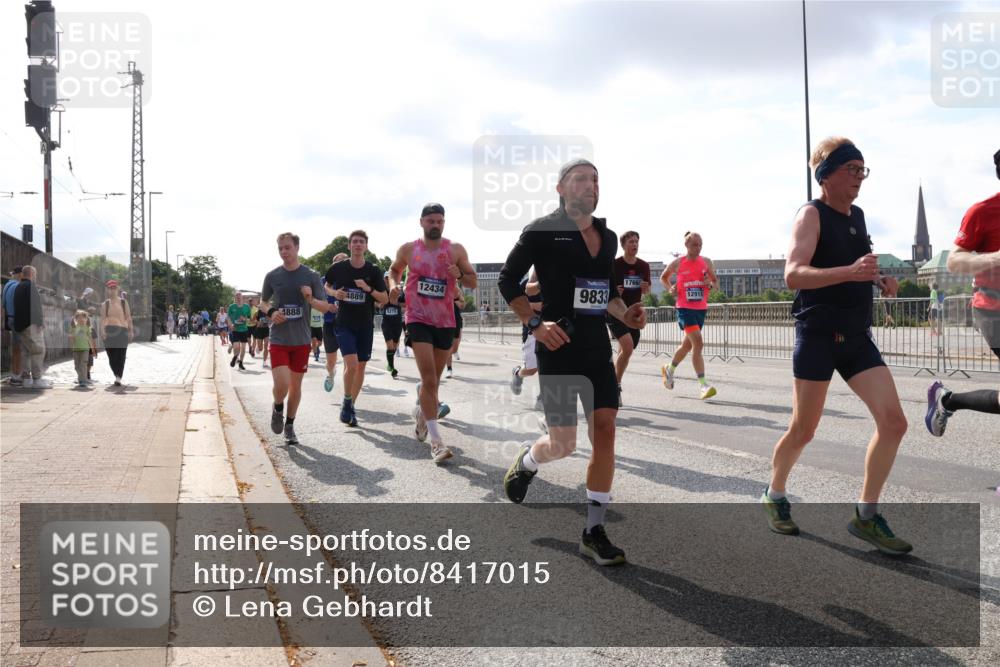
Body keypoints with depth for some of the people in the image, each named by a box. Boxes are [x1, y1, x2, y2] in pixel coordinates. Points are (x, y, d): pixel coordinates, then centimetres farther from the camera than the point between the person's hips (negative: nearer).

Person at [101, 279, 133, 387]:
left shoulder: (124, 302, 10)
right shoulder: (105, 304, 9)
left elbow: (128, 317, 9)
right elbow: (103, 318, 1)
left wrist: (131, 331, 4)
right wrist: (102, 330, -13)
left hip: (122, 331, 0)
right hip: (109, 332, 0)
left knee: (121, 356, -8)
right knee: (111, 356, 0)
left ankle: (118, 378, -11)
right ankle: (117, 376, 13)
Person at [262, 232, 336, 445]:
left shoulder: (311, 276, -1)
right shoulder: (272, 276, 1)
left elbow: (326, 306, 1)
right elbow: (263, 303, 14)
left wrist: (311, 299, -20)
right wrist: (270, 313, -8)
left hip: (301, 340, 1)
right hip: (278, 339, -1)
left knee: (296, 385, 9)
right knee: (281, 384, -14)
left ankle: (289, 426, 26)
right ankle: (278, 409, 19)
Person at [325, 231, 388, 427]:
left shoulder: (374, 271, -1)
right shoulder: (337, 269, -2)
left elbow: (385, 299, -1)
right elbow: (325, 287, 17)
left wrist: (369, 289, -17)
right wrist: (334, 294, -4)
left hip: (365, 325, 2)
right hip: (344, 324, -2)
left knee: (361, 366, 8)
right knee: (351, 364, -18)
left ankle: (351, 405, 24)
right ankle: (347, 403, 3)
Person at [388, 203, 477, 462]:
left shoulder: (456, 250, 0)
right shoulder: (408, 249, 1)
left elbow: (473, 282, 3)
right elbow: (394, 269, 20)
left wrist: (460, 276, -18)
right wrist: (393, 284, -1)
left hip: (445, 321, 2)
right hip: (418, 319, -2)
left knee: (433, 379, 16)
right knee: (429, 379, -14)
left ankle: (420, 410, 47)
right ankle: (436, 440, -13)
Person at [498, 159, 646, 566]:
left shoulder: (608, 237, 12)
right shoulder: (543, 230, -5)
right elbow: (507, 281, -4)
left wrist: (625, 315, 3)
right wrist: (535, 324, -16)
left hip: (598, 348, 6)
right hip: (559, 347, -5)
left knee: (605, 433, -1)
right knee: (563, 444, -3)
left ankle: (594, 532, 9)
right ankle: (525, 464, 34)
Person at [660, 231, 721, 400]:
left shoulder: (706, 262, 4)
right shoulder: (677, 263, -2)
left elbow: (717, 283, 12)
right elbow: (663, 277, 15)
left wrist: (710, 284, -10)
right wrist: (670, 288, -3)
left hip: (701, 308, 5)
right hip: (685, 308, -5)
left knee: (688, 344, 16)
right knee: (698, 342, -19)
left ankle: (669, 369, 42)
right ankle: (702, 384, -19)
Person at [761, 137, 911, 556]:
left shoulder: (857, 216, 15)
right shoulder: (812, 215, -8)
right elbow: (793, 274, -23)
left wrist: (879, 281, 8)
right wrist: (850, 271, -36)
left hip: (857, 337, 7)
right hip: (817, 336, -7)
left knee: (893, 422, -5)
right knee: (803, 431, 4)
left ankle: (866, 515, 8)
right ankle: (774, 496, 29)